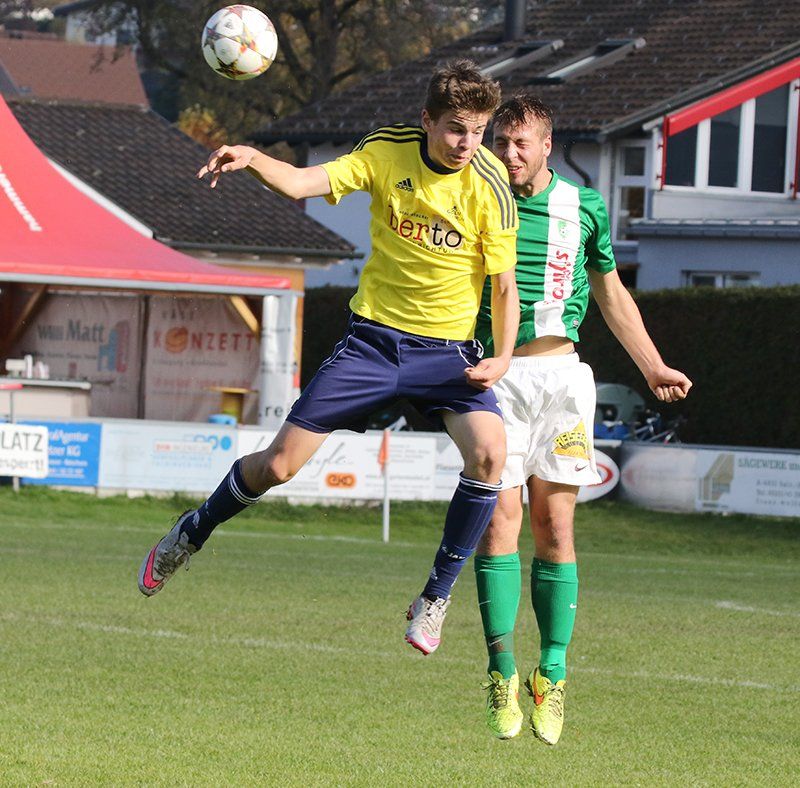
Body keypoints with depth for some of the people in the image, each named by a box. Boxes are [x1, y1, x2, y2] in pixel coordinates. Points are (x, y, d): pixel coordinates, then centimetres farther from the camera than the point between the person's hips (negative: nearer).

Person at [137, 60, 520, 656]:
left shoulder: (490, 187, -13)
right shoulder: (388, 152, -9)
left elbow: (504, 284, -6)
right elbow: (303, 184, -17)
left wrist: (503, 357, -20)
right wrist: (253, 159, -37)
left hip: (448, 349, -1)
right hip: (374, 337, 1)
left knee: (489, 452, -28)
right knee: (280, 465, -1)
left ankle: (436, 597, -10)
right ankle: (190, 535, 30)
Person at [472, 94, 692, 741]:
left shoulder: (583, 206, 9)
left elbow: (611, 294, 20)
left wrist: (653, 367, 18)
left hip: (561, 373, 1)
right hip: (495, 374, -1)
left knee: (555, 522, -2)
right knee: (500, 515, -9)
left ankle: (553, 673, 3)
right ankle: (503, 670, -5)